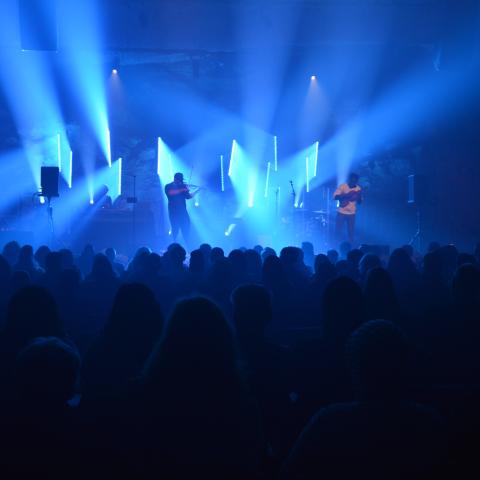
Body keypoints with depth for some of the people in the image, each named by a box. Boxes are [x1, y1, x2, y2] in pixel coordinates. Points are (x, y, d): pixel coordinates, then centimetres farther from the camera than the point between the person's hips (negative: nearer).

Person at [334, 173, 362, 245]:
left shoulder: (358, 189, 1)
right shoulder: (342, 186, -7)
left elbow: (359, 202, 7)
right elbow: (335, 197, -15)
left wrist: (359, 196, -14)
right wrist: (346, 195, -25)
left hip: (352, 213, 2)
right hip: (341, 212, -2)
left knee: (351, 231, 2)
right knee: (339, 229, 0)